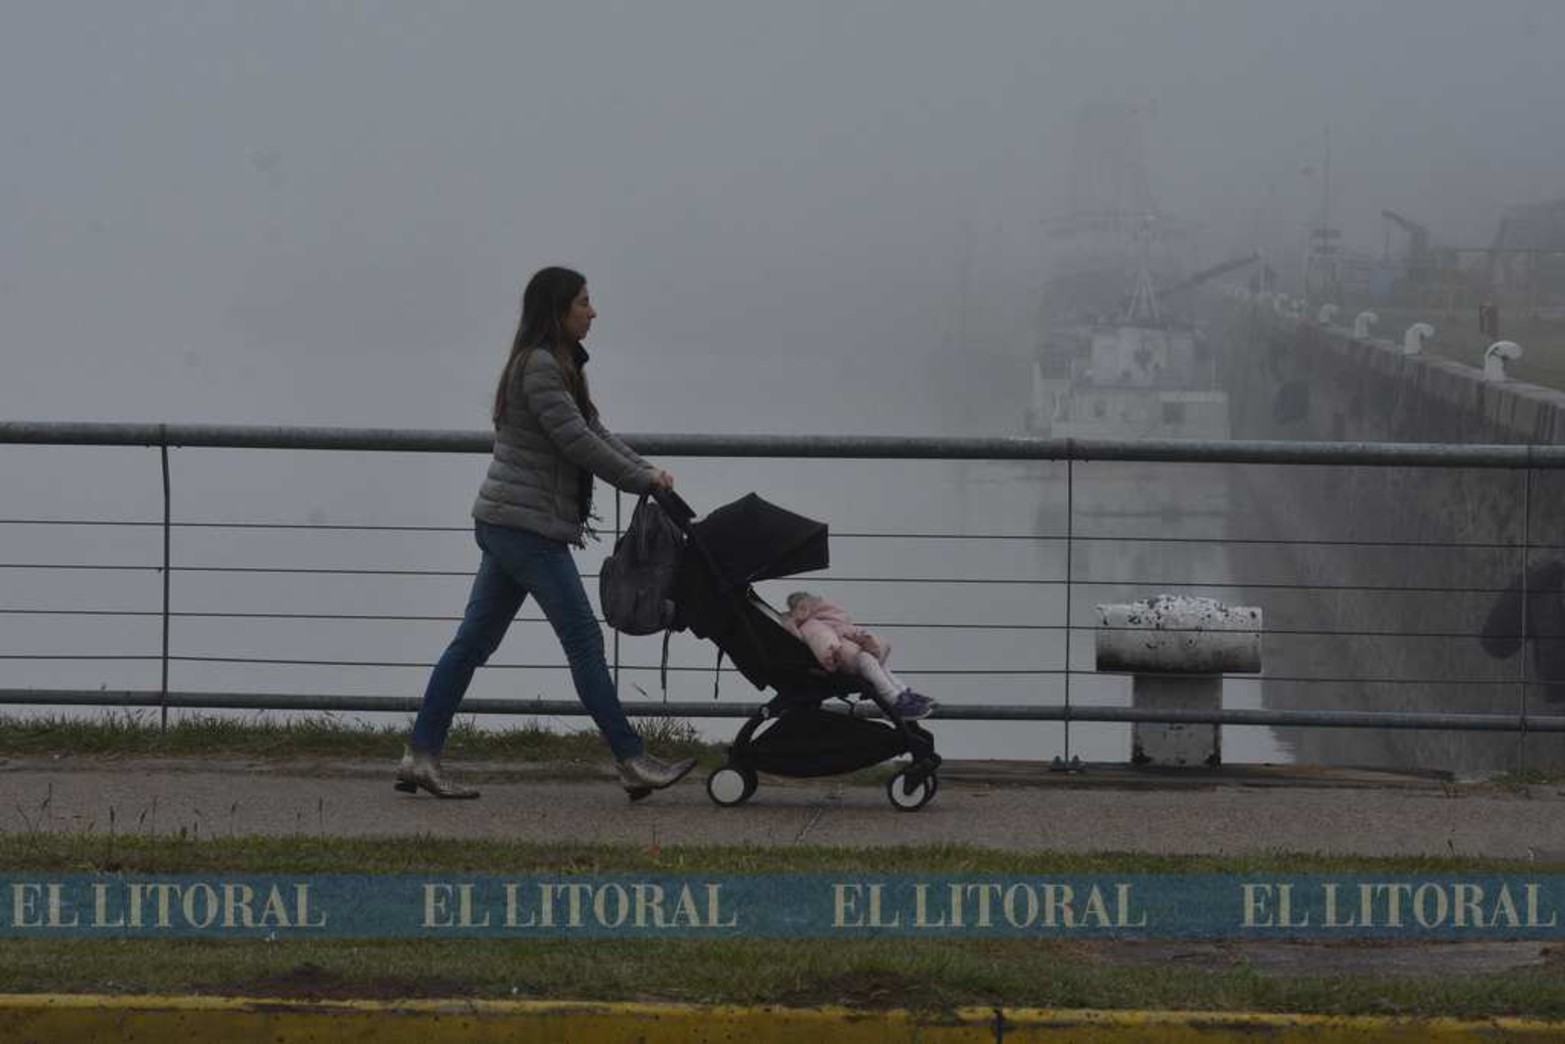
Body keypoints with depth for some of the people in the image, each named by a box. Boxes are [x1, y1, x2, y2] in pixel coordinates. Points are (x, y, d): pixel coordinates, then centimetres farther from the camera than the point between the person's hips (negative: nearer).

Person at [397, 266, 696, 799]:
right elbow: (578, 441, -17)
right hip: (527, 525, -10)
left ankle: (420, 756, 8)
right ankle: (632, 762, -5)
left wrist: (645, 469, 2)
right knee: (583, 638, -7)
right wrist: (641, 481, -9)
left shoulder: (557, 366, 18)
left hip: (504, 524, 10)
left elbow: (593, 429, 15)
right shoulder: (539, 367, -14)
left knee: (474, 641, 8)